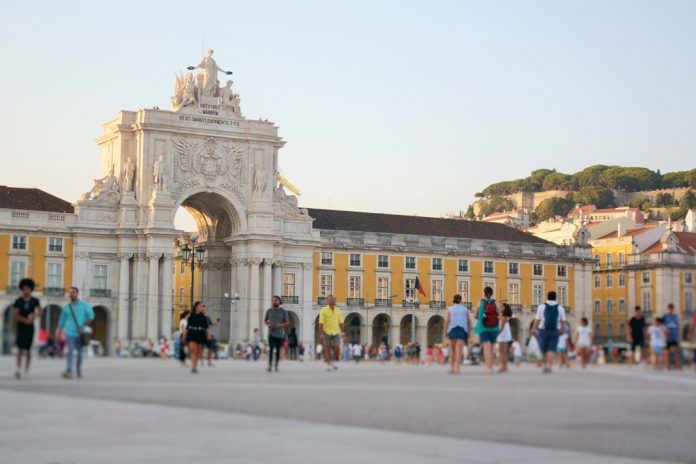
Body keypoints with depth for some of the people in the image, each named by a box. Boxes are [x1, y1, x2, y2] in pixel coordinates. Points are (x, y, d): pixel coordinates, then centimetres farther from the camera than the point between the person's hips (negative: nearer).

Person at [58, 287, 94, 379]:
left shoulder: (84, 305, 4)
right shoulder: (66, 307, 8)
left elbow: (91, 316, -3)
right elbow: (61, 321, 12)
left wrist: (83, 327, -12)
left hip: (80, 334, 1)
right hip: (70, 333, -1)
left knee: (80, 353, 9)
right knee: (70, 351, -16)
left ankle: (79, 371, 26)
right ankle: (68, 371, -27)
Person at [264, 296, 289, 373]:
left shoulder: (283, 311, 1)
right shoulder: (269, 311, 5)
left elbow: (288, 322, 2)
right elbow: (265, 320, 16)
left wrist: (281, 325, -17)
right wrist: (267, 325, -6)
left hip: (280, 334, 0)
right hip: (271, 333, 0)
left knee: (278, 350, 7)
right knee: (271, 349, -15)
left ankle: (276, 366, 17)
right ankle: (270, 365, -16)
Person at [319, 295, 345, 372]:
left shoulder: (338, 311, 7)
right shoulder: (323, 311, -5)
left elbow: (340, 322, 10)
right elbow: (321, 323, -8)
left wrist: (342, 332, 1)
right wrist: (321, 334, -14)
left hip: (336, 332, 3)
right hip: (327, 333, -3)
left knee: (337, 347, -12)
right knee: (327, 349, 1)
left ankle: (333, 361, 10)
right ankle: (328, 365, 9)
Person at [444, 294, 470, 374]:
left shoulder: (450, 309, 5)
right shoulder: (465, 309, 7)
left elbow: (446, 321, -3)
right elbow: (468, 321, 5)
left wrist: (446, 331, 4)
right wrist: (469, 332, 13)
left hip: (452, 330, 1)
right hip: (463, 330, -1)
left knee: (453, 350, 15)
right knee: (459, 350, -8)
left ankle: (451, 368, 10)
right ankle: (457, 369, -19)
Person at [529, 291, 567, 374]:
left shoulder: (542, 307, -2)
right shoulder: (560, 308, 2)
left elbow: (536, 320, -3)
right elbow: (563, 321, 2)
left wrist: (533, 330, 4)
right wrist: (562, 331, 13)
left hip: (543, 331, 0)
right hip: (555, 332, 0)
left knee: (544, 350, 13)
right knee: (551, 350, -2)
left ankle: (546, 365, 23)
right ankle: (548, 367, -16)